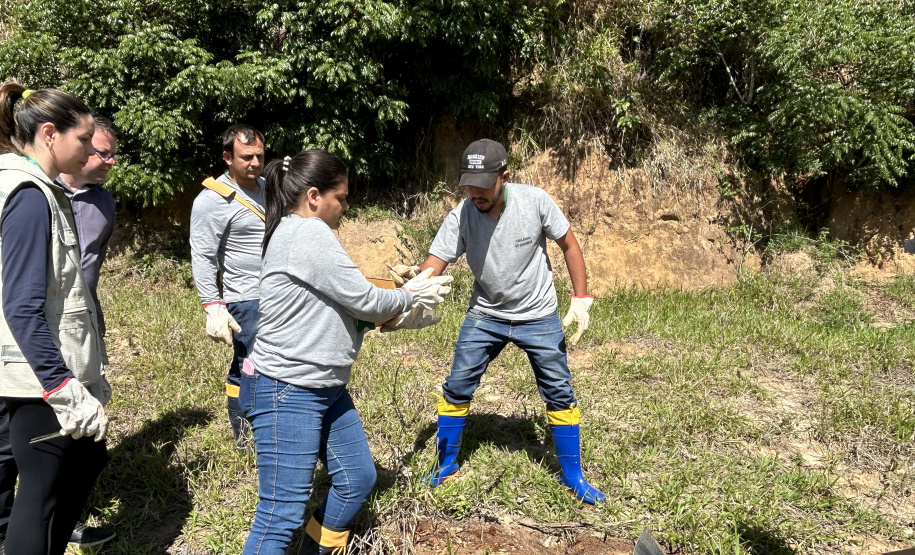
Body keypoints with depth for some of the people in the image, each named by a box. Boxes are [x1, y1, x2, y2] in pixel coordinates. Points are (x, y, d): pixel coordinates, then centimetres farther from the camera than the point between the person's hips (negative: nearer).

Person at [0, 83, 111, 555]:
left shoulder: (39, 191, 10)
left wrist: (85, 376, 19)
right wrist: (68, 392, -25)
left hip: (57, 370, 10)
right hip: (41, 380, -10)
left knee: (87, 459, 22)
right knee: (44, 490, 3)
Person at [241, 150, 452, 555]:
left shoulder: (300, 234, 13)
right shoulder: (308, 233, -20)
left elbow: (345, 307, 12)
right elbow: (364, 301, -16)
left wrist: (395, 316, 5)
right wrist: (411, 297, 1)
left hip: (325, 388, 11)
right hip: (288, 394, -11)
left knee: (358, 479, 18)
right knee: (283, 515, -3)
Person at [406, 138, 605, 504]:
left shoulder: (535, 201, -20)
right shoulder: (460, 216, -18)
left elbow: (568, 245, -8)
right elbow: (433, 266, -22)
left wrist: (581, 300, -13)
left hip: (538, 317, -1)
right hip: (484, 316, 1)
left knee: (559, 393, 6)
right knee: (456, 388, 3)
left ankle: (572, 476, 24)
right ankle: (445, 464, 25)